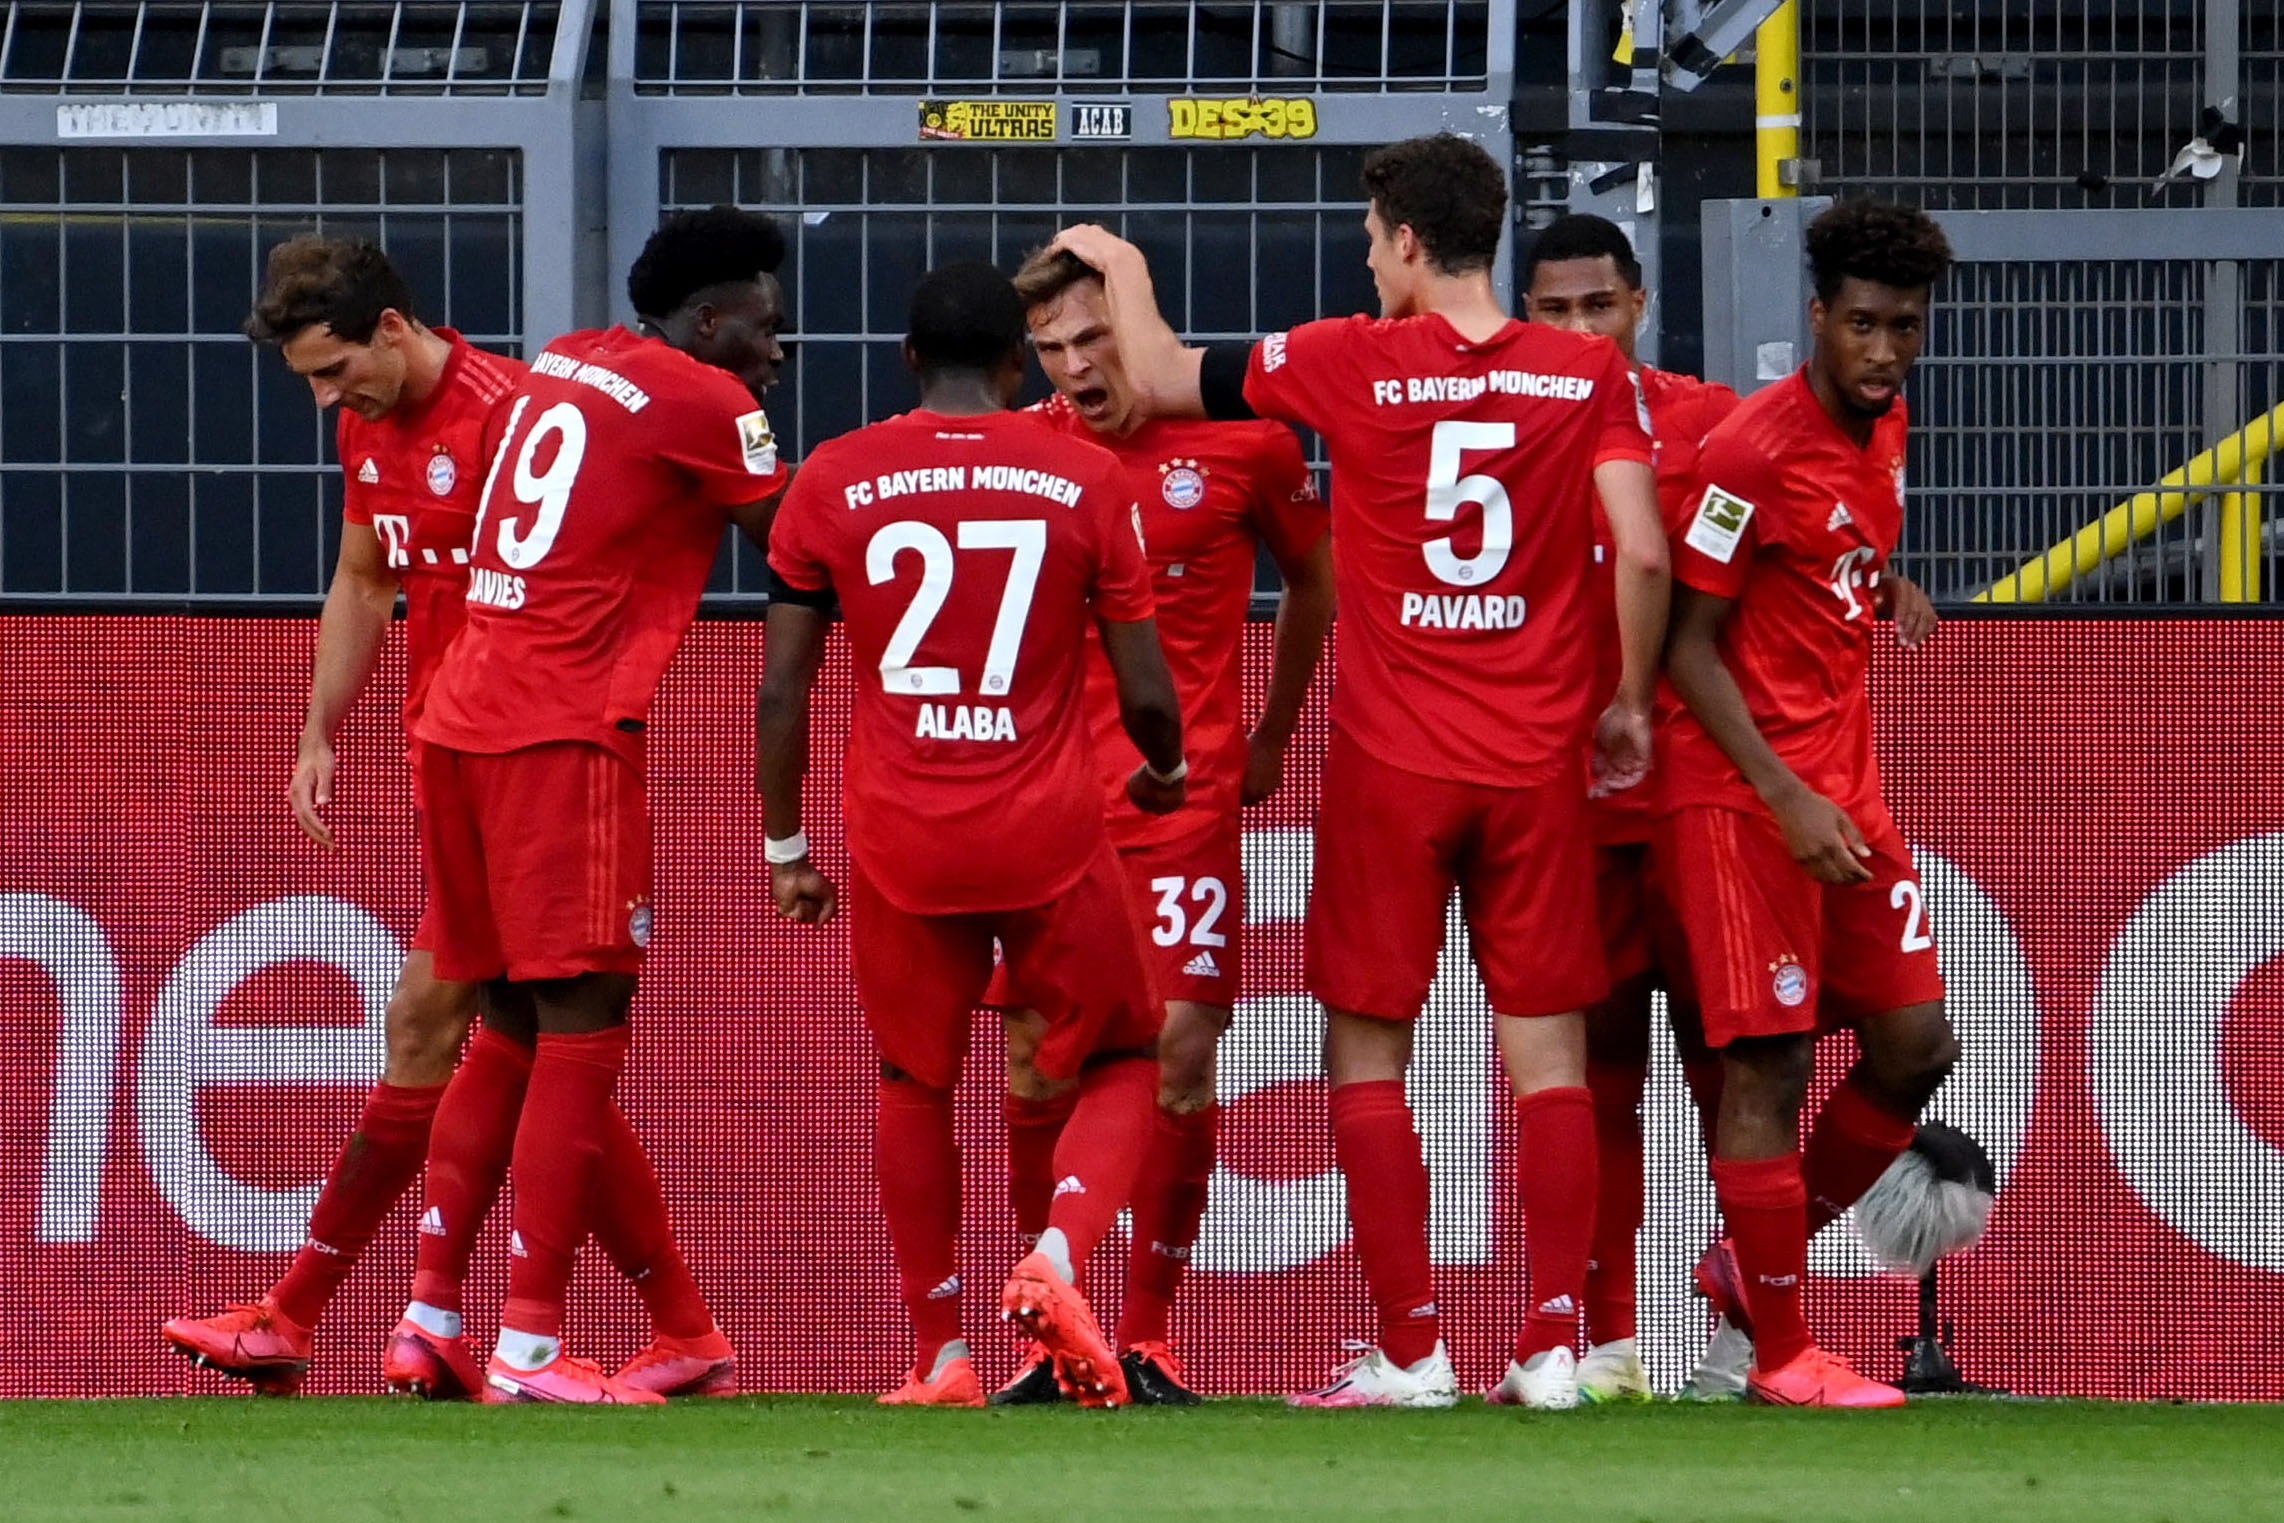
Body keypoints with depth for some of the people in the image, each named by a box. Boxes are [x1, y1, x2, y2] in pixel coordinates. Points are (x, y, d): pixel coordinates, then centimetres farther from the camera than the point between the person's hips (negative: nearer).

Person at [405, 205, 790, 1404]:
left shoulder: (563, 366, 17)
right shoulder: (704, 403, -5)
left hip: (462, 721, 8)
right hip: (565, 733, -8)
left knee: (515, 1029, 16)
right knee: (580, 1034, -7)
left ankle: (431, 1311, 15)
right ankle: (530, 1348, -11)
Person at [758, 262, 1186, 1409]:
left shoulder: (834, 481, 1)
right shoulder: (1084, 480, -1)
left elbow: (781, 690, 2)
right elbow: (1146, 694, 2)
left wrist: (784, 848, 14)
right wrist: (1164, 772, 24)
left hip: (900, 841, 1)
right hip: (1051, 837, -1)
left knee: (914, 1083, 19)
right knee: (1120, 1064, 16)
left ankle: (939, 1358, 15)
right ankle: (1057, 1260, -10)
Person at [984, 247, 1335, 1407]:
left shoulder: (1241, 439, -2)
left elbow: (1313, 578, 15)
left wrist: (1270, 735, 20)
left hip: (1187, 797, -2)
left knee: (1181, 1050, -7)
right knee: (1036, 1058, 0)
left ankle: (1148, 1341, 4)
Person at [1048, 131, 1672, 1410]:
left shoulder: (1352, 364, -5)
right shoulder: (1591, 374, -1)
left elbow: (1161, 380, 7)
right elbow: (1644, 554, -7)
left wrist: (1123, 270, 26)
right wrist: (1632, 701, 8)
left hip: (1391, 765, -2)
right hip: (1540, 760, 2)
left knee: (1369, 1052, 6)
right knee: (1548, 1049, 6)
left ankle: (1411, 1351, 3)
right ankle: (1554, 1342, 1)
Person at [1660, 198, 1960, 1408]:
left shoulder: (1883, 429, 8)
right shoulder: (1756, 452, -16)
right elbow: (1689, 645, -15)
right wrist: (1789, 800, -19)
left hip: (1846, 785, 8)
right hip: (1746, 791, -8)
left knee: (1916, 1047, 7)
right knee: (1770, 1061, -6)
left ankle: (1751, 1261, 22)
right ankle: (1779, 1353, 1)